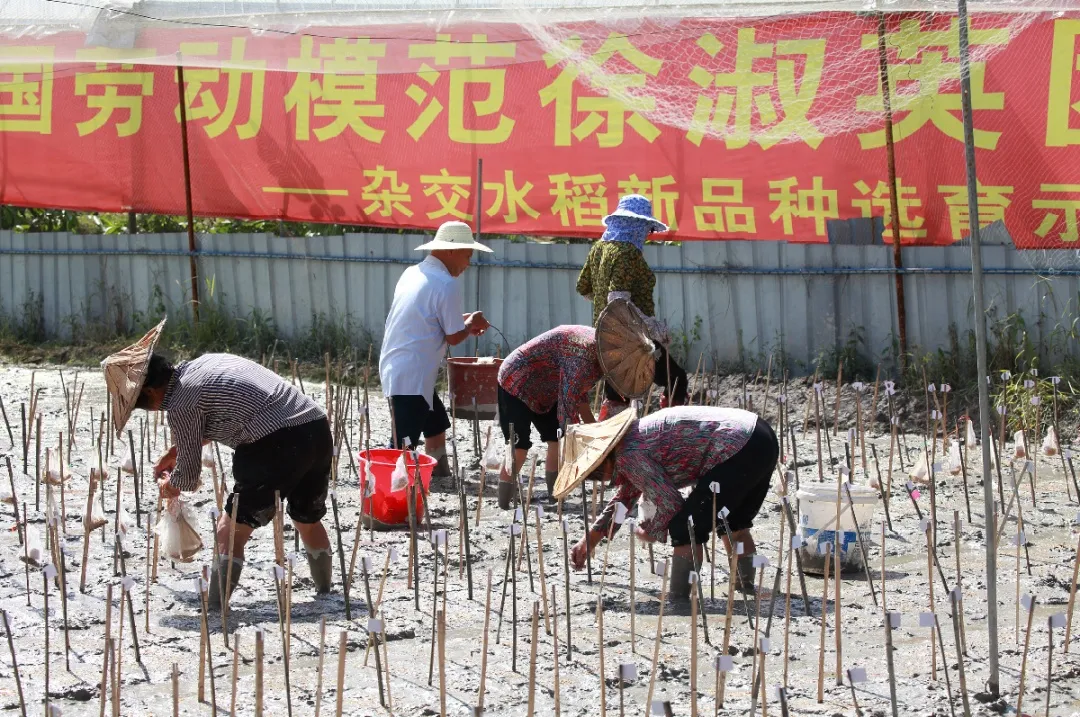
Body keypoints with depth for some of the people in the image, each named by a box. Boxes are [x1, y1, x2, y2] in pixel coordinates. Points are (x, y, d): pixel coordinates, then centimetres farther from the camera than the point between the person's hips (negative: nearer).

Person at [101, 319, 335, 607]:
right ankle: (325, 594, 41)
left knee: (230, 532, 1)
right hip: (318, 429, 9)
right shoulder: (205, 362, 20)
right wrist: (175, 451, 44)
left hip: (279, 445, -9)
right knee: (309, 522, 28)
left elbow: (189, 475, 4)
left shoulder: (179, 405, -5)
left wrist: (169, 487, 26)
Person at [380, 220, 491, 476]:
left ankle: (441, 476, 37)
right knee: (405, 447, -12)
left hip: (394, 369, 10)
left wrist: (462, 321, 20)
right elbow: (453, 337, -10)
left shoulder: (413, 273, 11)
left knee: (436, 425, 26)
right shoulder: (447, 284, -15)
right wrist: (470, 324, 10)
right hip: (411, 378, -10)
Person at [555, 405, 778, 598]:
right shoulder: (634, 437, 19)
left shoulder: (629, 455, -12)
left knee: (685, 527, -4)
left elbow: (671, 504, -12)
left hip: (738, 452, -10)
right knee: (731, 522, 29)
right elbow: (624, 497, 33)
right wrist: (588, 540, 36)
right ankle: (746, 584, 41)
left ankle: (679, 599, -2)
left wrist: (652, 533, 8)